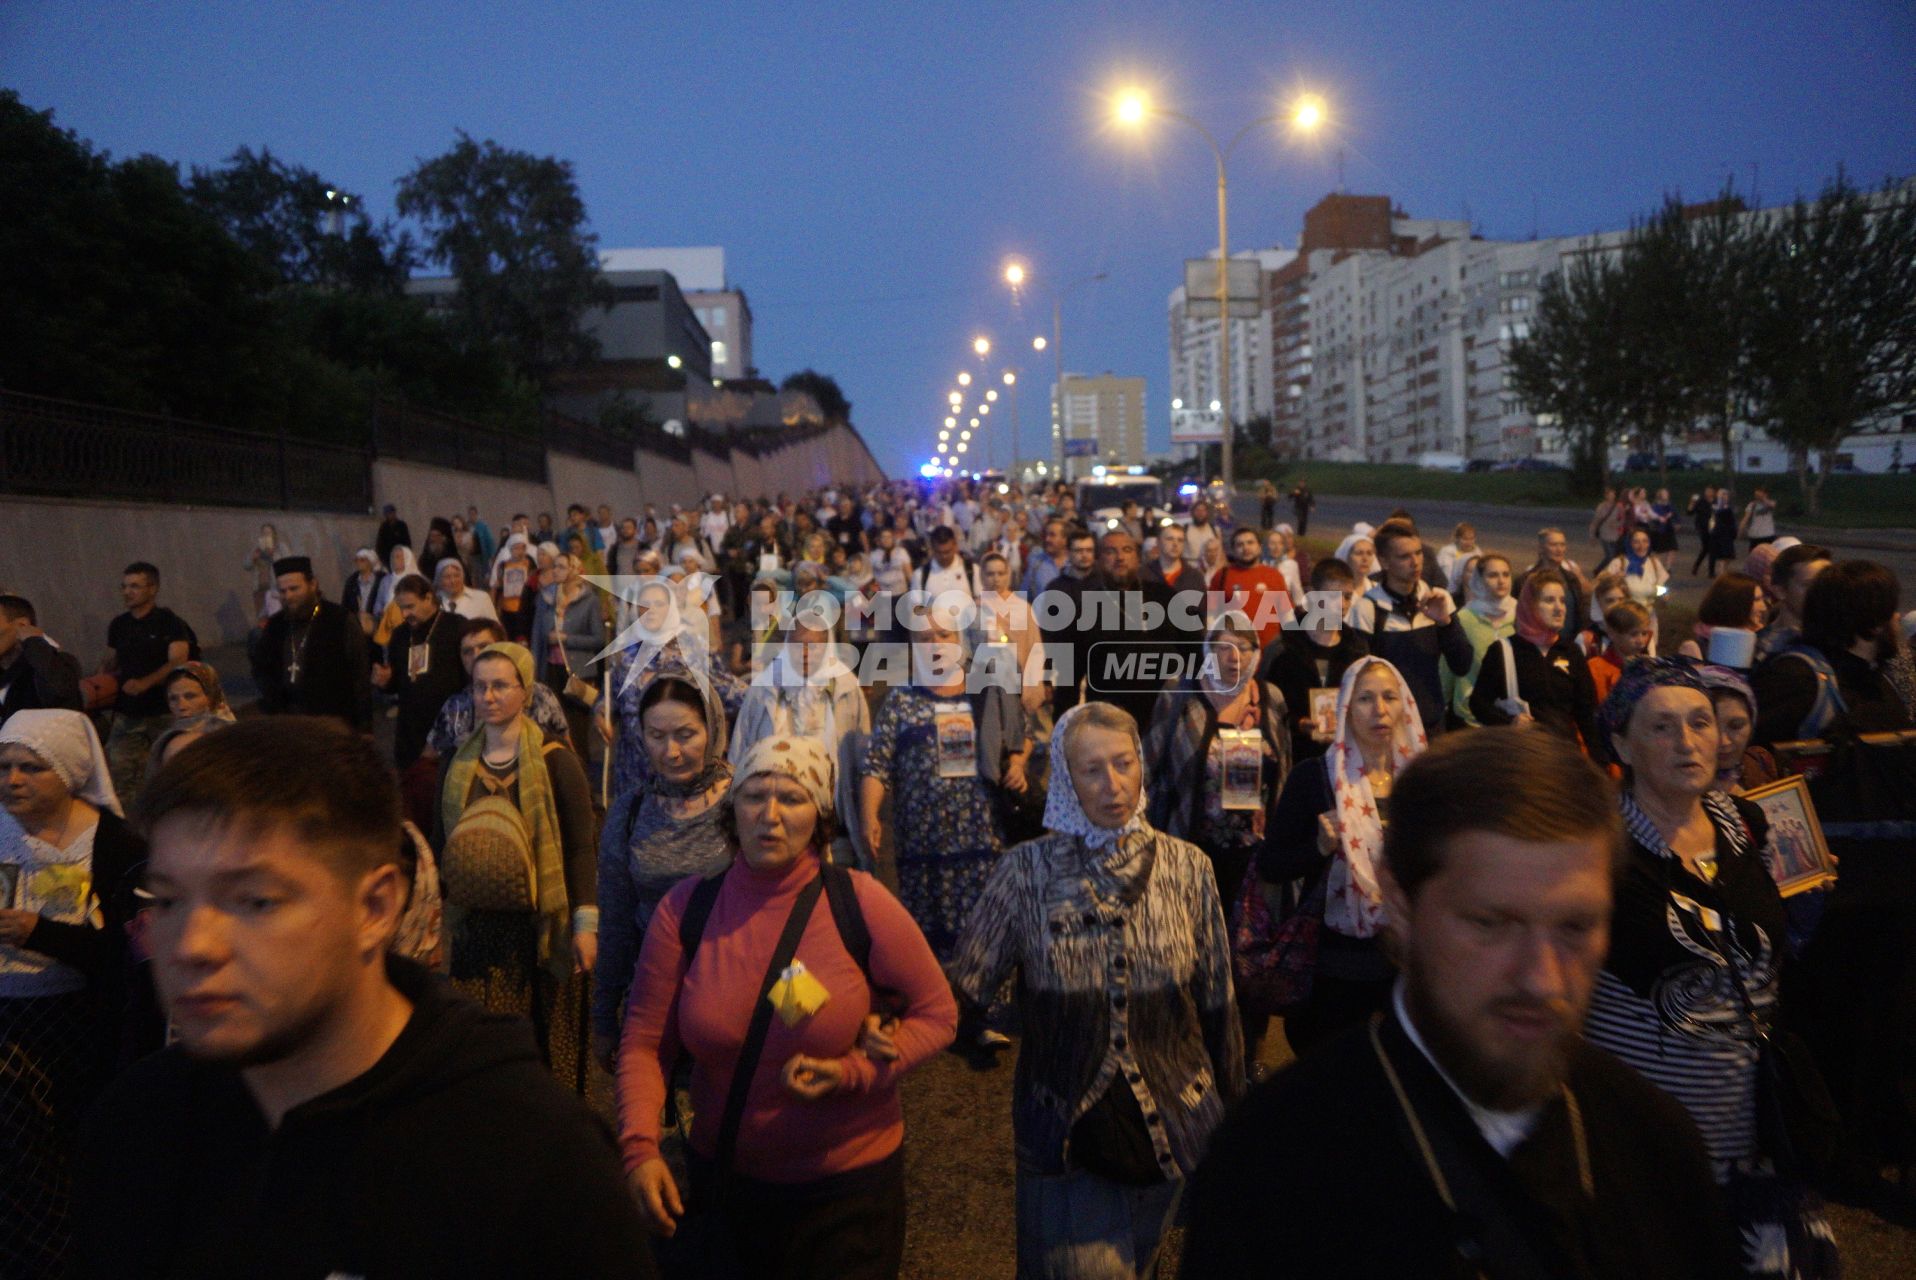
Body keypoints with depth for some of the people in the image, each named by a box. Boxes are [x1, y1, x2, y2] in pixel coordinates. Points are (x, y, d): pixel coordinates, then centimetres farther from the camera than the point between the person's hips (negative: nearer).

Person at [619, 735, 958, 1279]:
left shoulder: (861, 904, -16)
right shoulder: (684, 909, -10)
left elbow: (937, 1013, -7)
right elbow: (644, 1042, -6)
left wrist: (852, 1072, -19)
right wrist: (640, 1147, -20)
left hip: (848, 1182, -2)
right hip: (724, 1180, 2)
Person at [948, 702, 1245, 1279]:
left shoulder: (1186, 867, -6)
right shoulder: (1027, 869, -11)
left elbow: (1217, 1001, 2)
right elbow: (964, 987, -12)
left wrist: (1234, 1118, 7)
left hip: (1171, 1126, 2)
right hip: (1069, 1139, -2)